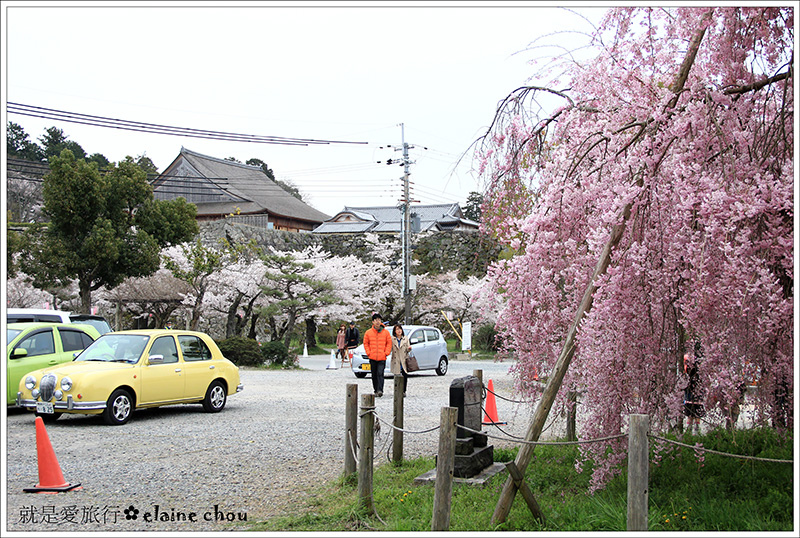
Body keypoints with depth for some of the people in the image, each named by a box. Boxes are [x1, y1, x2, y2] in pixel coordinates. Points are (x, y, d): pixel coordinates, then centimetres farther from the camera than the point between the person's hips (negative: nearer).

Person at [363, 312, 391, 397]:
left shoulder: (386, 332, 2)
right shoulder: (368, 332, 3)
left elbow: (389, 343, 7)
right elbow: (366, 343, 11)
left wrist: (386, 353, -3)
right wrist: (368, 353, 0)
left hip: (382, 358, -2)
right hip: (372, 358, 2)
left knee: (380, 374, -14)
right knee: (374, 375, 9)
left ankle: (380, 390, -21)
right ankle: (376, 390, 19)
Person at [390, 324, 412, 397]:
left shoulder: (406, 338, 11)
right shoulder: (392, 339, 5)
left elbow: (407, 350, 11)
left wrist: (409, 348, -10)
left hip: (404, 361, 1)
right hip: (396, 361, -1)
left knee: (405, 376, -7)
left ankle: (403, 391, 2)